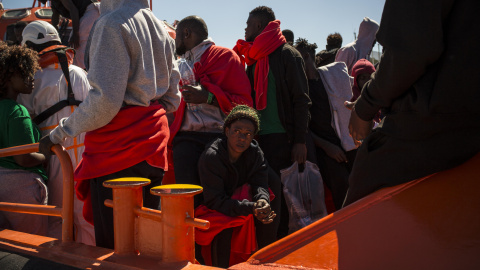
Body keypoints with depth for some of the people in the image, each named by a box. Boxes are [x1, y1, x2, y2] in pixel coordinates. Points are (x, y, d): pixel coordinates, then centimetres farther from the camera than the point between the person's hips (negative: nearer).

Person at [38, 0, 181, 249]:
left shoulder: (113, 23, -11)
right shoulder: (160, 29, 14)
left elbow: (105, 99, -19)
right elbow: (172, 98, 16)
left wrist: (59, 133, -10)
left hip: (118, 145, -8)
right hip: (153, 142, 9)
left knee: (113, 244, -1)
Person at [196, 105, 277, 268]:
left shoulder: (255, 152, -5)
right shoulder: (211, 157, -23)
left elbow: (260, 185, -13)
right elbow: (215, 201, -26)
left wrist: (263, 200, -39)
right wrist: (251, 208, -38)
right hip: (210, 211, -5)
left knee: (265, 214, -22)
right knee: (224, 224, -34)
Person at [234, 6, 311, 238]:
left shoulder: (287, 55, -4)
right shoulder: (252, 58, 17)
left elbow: (301, 101, -8)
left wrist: (300, 140, -14)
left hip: (279, 138, -6)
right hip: (256, 137, 6)